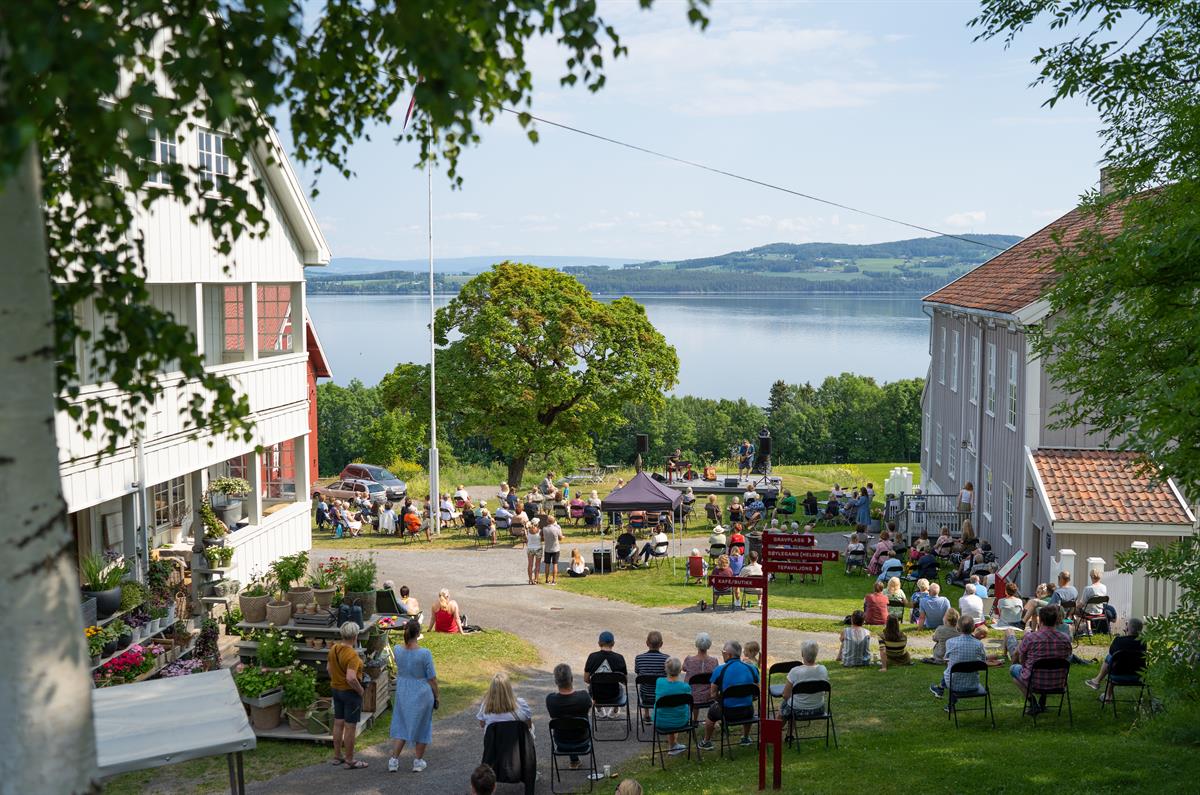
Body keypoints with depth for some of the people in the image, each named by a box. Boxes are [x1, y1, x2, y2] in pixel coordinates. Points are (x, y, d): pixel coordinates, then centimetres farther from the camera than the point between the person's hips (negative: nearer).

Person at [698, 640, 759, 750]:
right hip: (747, 713, 3)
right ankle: (746, 738, 51)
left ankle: (706, 742, 42)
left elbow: (713, 695, -7)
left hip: (728, 713, -3)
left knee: (712, 710, 29)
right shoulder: (752, 668, -3)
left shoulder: (720, 670, -12)